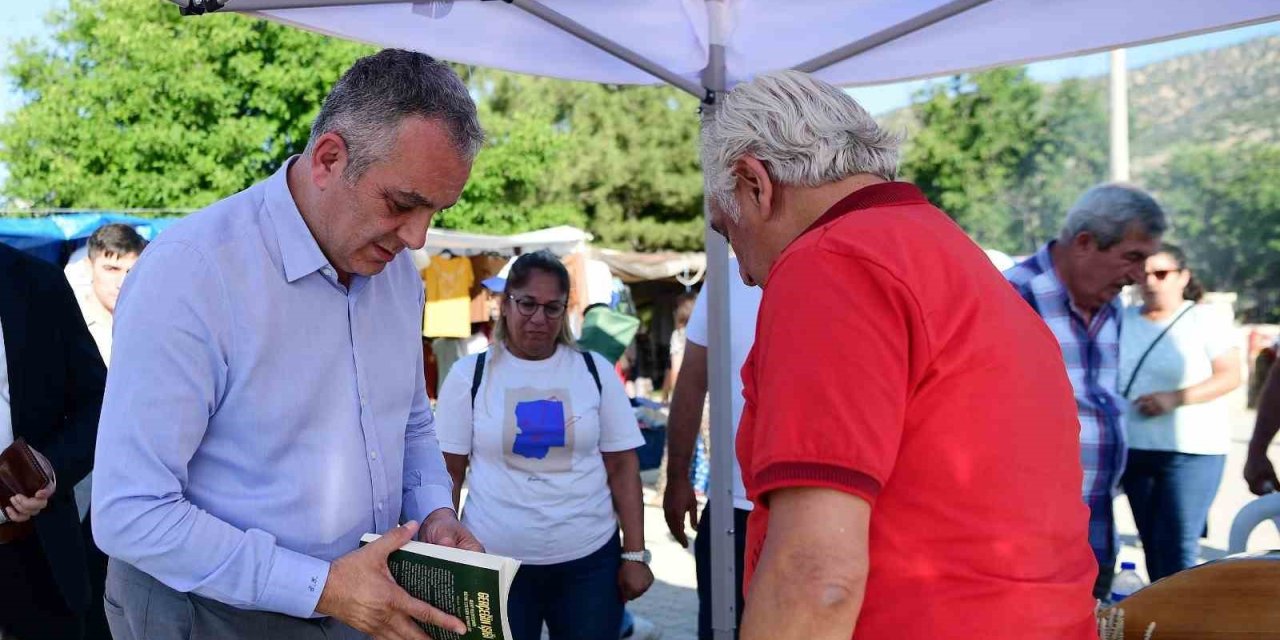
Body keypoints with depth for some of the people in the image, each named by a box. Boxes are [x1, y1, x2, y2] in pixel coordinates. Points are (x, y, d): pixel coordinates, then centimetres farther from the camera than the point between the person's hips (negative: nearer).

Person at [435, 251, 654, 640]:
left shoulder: (594, 370, 3)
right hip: (494, 562, -1)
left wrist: (634, 554, 0)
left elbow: (623, 466, 3)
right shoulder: (470, 374, 0)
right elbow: (448, 473, 2)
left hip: (590, 560, 1)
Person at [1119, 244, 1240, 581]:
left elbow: (1230, 376, -6)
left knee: (1177, 544, -7)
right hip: (1135, 449, 4)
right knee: (1151, 543, 11)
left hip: (1191, 450, -4)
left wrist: (1175, 398, -17)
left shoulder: (1203, 319, -2)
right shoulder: (1125, 319, 10)